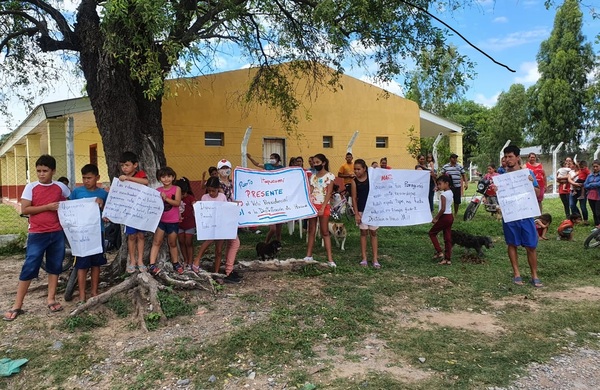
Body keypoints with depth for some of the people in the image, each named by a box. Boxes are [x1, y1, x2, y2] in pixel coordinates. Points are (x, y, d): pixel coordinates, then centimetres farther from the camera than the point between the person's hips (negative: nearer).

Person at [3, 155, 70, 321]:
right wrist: (48, 207, -15)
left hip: (57, 233, 3)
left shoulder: (61, 187, 3)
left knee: (55, 266, 10)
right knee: (29, 269, -1)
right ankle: (17, 305, 7)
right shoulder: (30, 187, -4)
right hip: (37, 234, -3)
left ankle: (51, 299, 22)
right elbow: (24, 209, -10)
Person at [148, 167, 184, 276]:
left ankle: (176, 263, 29)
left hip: (173, 221, -1)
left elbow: (177, 203, -15)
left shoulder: (176, 189, -5)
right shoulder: (158, 190, 1)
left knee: (172, 243, 13)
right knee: (156, 242, -3)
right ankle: (152, 265, -4)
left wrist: (166, 198, -26)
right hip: (160, 220, 1)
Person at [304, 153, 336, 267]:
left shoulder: (329, 176, -3)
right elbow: (310, 192, 7)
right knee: (311, 231, 8)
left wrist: (322, 207, -18)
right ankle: (308, 256, 13)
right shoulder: (313, 176, 11)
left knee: (325, 232, -3)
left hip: (324, 206, -4)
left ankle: (330, 258, -1)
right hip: (312, 205, 5)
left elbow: (329, 193, -10)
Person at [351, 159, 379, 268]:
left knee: (373, 232, 5)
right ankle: (364, 258, 13)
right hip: (362, 210, 0)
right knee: (363, 232, 6)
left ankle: (375, 259, 8)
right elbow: (354, 198, -1)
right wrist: (356, 213, -5)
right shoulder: (354, 181, -2)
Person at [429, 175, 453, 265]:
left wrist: (435, 218, -16)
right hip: (450, 217, 8)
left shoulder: (443, 194, -19)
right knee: (447, 238, 10)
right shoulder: (450, 192, 6)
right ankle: (448, 259, 12)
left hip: (444, 217, -8)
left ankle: (439, 252, 3)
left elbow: (443, 209, -24)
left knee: (432, 233, 9)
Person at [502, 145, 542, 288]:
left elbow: (537, 193, 4)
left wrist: (531, 183, -14)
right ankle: (516, 274, 19)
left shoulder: (528, 173, 3)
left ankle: (534, 276, 13)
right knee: (512, 245, 8)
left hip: (526, 214, 0)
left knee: (531, 246, 2)